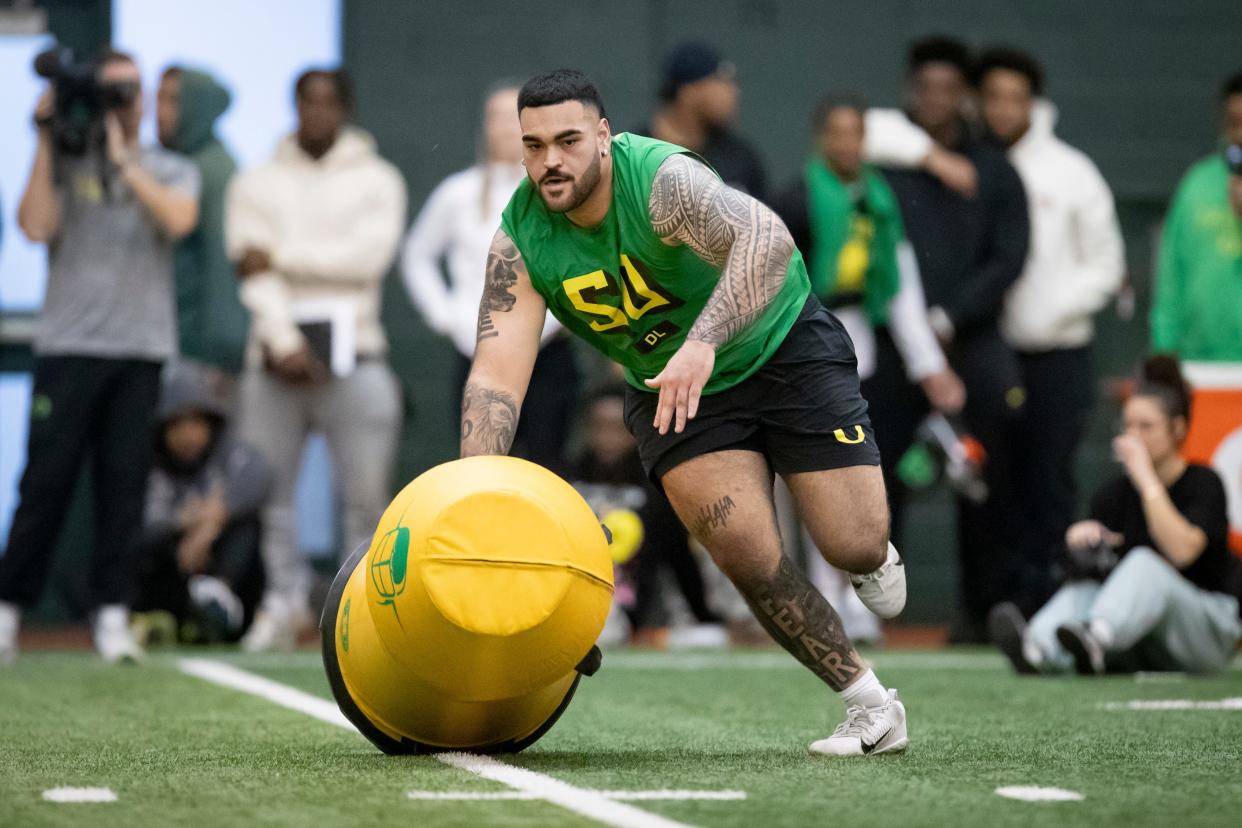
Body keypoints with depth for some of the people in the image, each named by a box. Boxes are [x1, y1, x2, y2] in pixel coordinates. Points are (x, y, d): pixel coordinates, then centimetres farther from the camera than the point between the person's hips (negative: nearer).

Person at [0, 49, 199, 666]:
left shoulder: (171, 171, 13)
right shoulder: (63, 164, 9)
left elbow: (177, 220, -9)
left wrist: (122, 158, -7)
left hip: (142, 346, 1)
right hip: (68, 345, -1)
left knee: (124, 486, -2)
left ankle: (112, 614, 3)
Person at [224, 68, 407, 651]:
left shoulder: (377, 180, 9)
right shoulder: (257, 185, 12)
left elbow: (368, 255, -7)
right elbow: (254, 272, -1)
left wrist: (282, 253, -7)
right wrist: (282, 340, -14)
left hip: (353, 355, -2)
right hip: (276, 355, 2)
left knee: (366, 490, -6)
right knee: (267, 487, -2)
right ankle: (285, 601, 8)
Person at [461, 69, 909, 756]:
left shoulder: (660, 179, -31)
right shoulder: (520, 241, -16)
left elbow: (769, 240, -48)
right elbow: (496, 374, -20)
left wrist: (702, 342, -63)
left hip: (783, 346, -3)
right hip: (670, 388, 3)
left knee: (856, 547, -9)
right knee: (749, 557, -16)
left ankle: (875, 556, 31)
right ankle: (871, 706, 2)